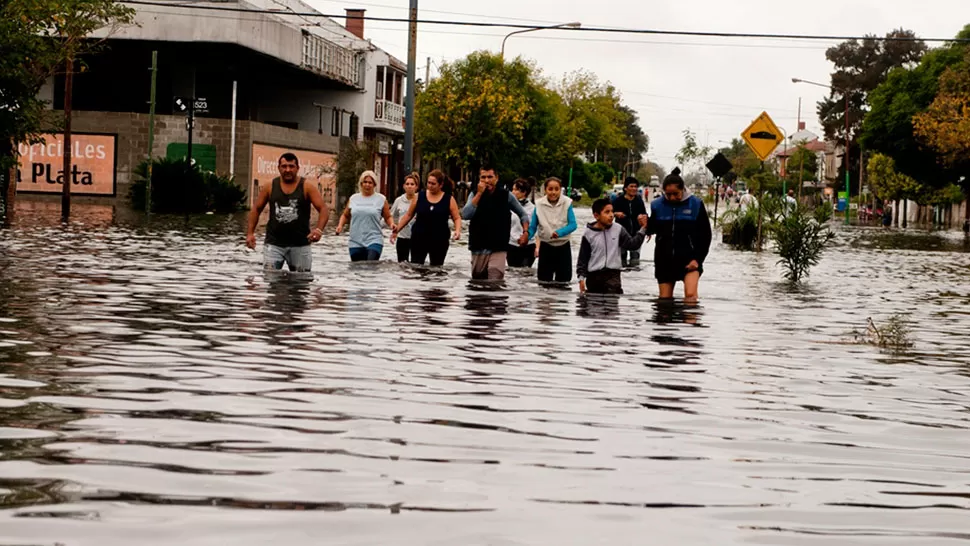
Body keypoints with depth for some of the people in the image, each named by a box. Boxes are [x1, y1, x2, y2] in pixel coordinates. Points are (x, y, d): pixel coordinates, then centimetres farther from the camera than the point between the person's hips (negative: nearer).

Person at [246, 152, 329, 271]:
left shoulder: (307, 187, -1)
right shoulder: (270, 187, 5)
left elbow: (324, 209, -7)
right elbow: (256, 209, 13)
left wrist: (319, 229, -26)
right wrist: (250, 233, 0)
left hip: (300, 245, 0)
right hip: (274, 244, 0)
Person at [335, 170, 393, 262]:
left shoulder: (381, 199, 3)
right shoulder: (353, 198, 11)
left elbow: (388, 217, 8)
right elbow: (345, 215, 21)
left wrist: (391, 224, -12)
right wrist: (340, 225, 3)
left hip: (374, 241, -3)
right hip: (356, 243, 4)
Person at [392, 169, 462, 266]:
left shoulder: (449, 199, -2)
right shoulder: (419, 196, 1)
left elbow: (457, 218, 1)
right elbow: (409, 215, 9)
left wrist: (458, 231, -18)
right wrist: (398, 229, 2)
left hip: (439, 240, -1)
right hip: (419, 239, 1)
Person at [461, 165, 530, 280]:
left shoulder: (506, 195, 0)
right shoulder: (475, 195, 3)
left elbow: (522, 214, 12)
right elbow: (465, 215, -14)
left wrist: (525, 232, -4)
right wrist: (479, 193, -15)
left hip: (498, 249, -3)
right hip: (478, 249, 3)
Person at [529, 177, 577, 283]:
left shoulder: (567, 203, -9)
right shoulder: (539, 204, -8)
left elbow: (573, 224, -15)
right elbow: (532, 227, -4)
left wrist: (559, 232, -33)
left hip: (563, 247, 0)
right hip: (546, 247, 0)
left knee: (564, 279, 4)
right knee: (544, 280, 4)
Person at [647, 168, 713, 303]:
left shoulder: (695, 204, -3)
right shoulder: (658, 205, 1)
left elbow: (705, 235, 1)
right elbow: (652, 230, 12)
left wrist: (698, 259, -7)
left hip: (689, 258, -3)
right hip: (664, 258, 3)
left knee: (690, 295, -21)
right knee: (664, 299, 6)